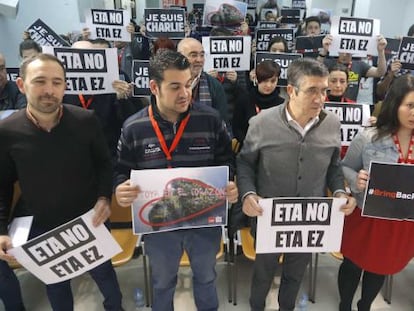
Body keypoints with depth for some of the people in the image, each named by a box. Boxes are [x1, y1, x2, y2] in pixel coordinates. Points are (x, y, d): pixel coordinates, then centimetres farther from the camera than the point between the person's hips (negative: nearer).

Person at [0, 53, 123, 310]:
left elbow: (104, 163, -2)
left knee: (103, 271, 22)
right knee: (55, 284, 23)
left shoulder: (86, 121, -15)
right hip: (41, 227, 1)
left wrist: (104, 198, -17)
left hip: (89, 220, 0)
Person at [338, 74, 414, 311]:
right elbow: (345, 168, -4)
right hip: (367, 217, -3)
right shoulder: (369, 138, -16)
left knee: (382, 268, 26)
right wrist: (357, 180, -25)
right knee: (353, 264, 18)